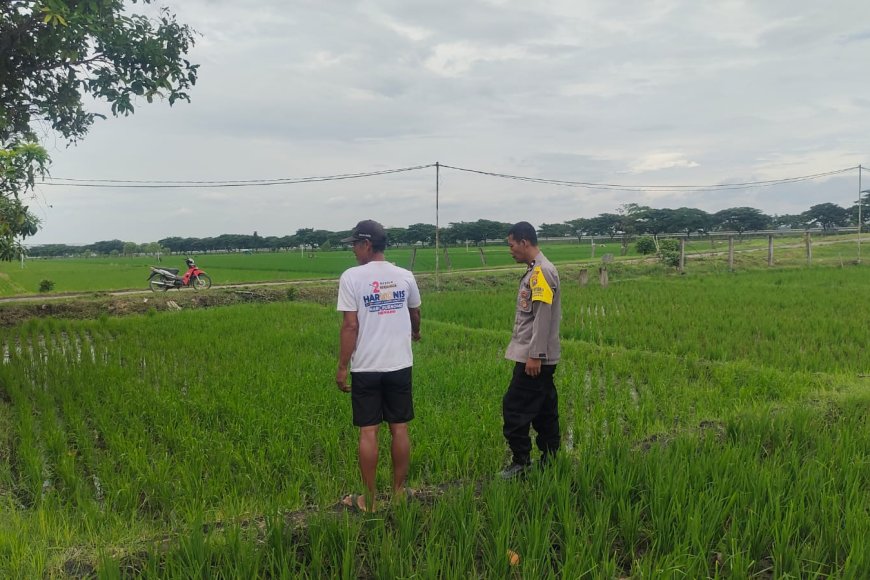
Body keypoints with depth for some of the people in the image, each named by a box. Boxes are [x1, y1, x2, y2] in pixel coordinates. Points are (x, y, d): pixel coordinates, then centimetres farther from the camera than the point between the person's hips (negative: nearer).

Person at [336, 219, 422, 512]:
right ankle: (399, 492, 20)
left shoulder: (352, 277, -9)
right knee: (400, 428, 10)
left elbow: (350, 326, -13)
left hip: (366, 368, -3)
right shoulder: (404, 276, 4)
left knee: (368, 432, 4)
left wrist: (342, 367, -5)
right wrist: (415, 333, 44)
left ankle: (369, 499, 13)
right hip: (399, 365, 4)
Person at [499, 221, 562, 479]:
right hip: (540, 357, 10)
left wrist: (534, 355, -21)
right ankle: (549, 461, 21)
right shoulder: (535, 271, 16)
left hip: (535, 358, -10)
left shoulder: (542, 271, -15)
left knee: (514, 407, -5)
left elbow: (543, 317, -21)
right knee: (544, 410, 13)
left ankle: (521, 460, 5)